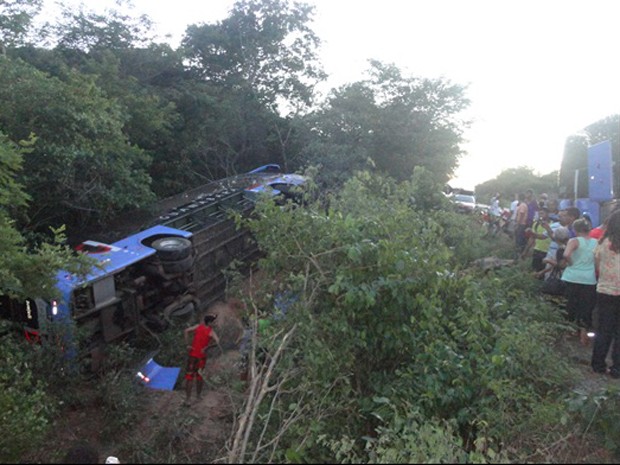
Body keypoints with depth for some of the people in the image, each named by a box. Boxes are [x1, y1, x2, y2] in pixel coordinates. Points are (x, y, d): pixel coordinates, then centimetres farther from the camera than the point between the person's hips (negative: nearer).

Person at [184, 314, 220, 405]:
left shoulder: (198, 326, -2)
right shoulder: (211, 331, -10)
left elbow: (186, 331, -8)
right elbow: (217, 341, -24)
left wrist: (188, 344, -6)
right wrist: (206, 348, -16)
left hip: (192, 354, 2)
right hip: (202, 356, -1)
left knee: (189, 376, 4)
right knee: (199, 376, 18)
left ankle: (187, 399, 3)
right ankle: (198, 394, 33)